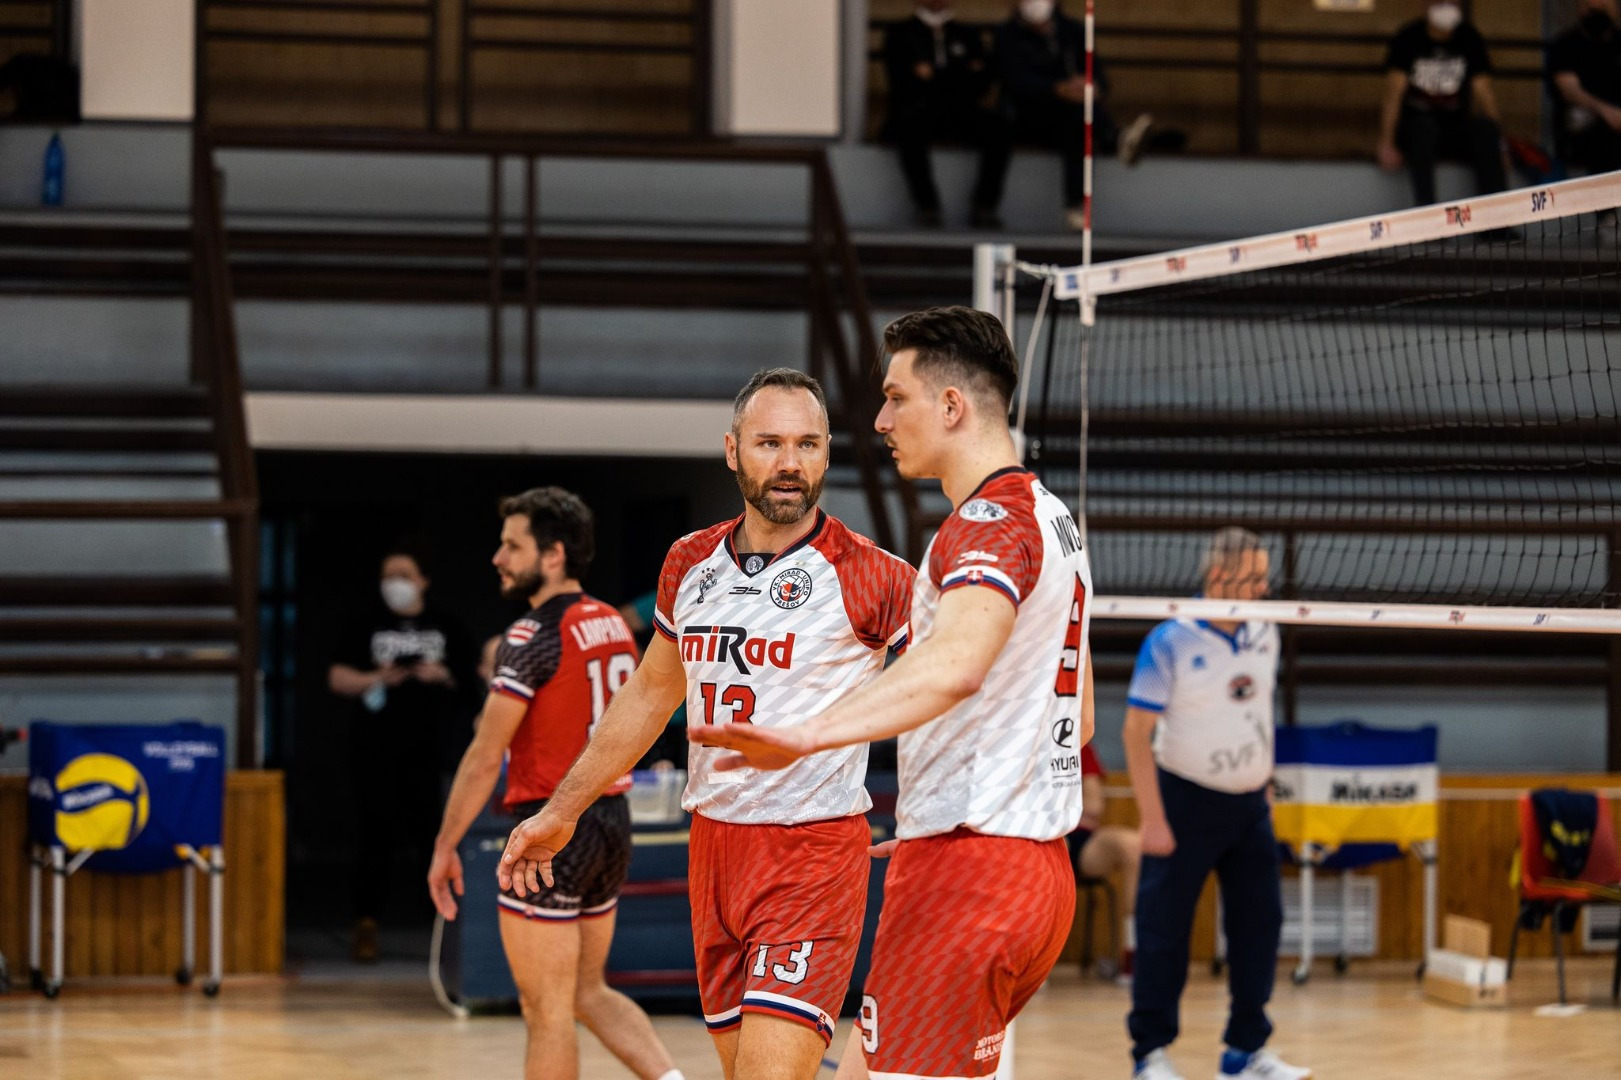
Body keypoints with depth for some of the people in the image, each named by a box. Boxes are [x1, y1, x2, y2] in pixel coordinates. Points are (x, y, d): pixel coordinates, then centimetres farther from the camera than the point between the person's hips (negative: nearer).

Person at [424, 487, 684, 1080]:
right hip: (612, 820, 9)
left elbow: (486, 758, -16)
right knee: (589, 993, 19)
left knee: (547, 1010, 0)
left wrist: (445, 846, -10)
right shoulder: (613, 625, 10)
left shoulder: (533, 637, -15)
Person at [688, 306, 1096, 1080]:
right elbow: (1076, 714, 27)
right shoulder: (1053, 519, 18)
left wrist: (809, 734, -47)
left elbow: (956, 664, -35)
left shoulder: (991, 522, -14)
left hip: (968, 864, -10)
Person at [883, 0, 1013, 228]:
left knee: (998, 128, -28)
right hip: (918, 112, -3)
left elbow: (981, 83, 10)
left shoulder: (968, 35, 23)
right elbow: (902, 81, 1)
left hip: (959, 114, 3)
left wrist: (933, 76, -1)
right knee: (910, 128, -39)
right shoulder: (900, 33, 16)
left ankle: (984, 207, -25)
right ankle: (927, 206, -31)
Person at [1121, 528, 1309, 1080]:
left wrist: (1265, 785, 15)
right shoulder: (1170, 642, -13)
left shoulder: (1264, 634, 4)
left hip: (1249, 804, 6)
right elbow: (1137, 732, -13)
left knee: (1259, 924, 4)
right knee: (1164, 930, -3)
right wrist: (1153, 820, -17)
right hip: (1187, 801, -6)